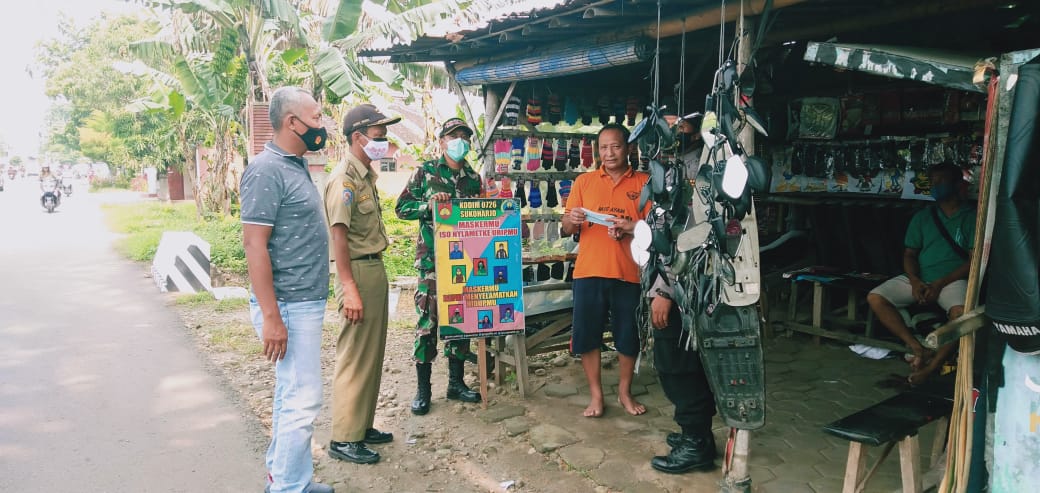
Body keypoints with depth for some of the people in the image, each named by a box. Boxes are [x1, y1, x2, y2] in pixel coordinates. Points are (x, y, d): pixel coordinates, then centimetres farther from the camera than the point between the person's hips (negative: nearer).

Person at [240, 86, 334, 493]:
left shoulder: (296, 166, 13)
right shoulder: (267, 170, -15)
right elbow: (253, 243, -20)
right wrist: (271, 317, -21)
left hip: (305, 303, 9)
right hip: (288, 307, -9)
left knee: (292, 395, 16)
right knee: (303, 399, -4)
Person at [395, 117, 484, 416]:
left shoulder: (473, 178, 14)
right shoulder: (426, 172, 3)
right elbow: (402, 208, 0)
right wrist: (429, 205, -16)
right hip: (432, 258, -4)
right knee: (428, 318, -4)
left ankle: (456, 382, 21)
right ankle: (423, 388, 6)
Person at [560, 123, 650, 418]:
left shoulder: (644, 183, 5)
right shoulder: (584, 181, 9)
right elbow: (567, 229, 7)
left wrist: (631, 229, -19)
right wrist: (572, 219, -16)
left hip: (628, 272, -1)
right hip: (588, 271, 1)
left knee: (628, 336, 7)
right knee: (587, 335, 3)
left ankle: (625, 392, 27)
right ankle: (596, 395, 19)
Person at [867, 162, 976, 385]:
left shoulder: (971, 217, 4)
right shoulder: (922, 216, 16)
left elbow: (975, 260, -3)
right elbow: (909, 254, 12)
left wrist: (939, 284, -15)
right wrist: (915, 281, -10)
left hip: (952, 279, -4)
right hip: (919, 277, 4)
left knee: (961, 311, -37)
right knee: (875, 298, -19)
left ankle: (931, 366, -24)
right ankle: (919, 349, -21)